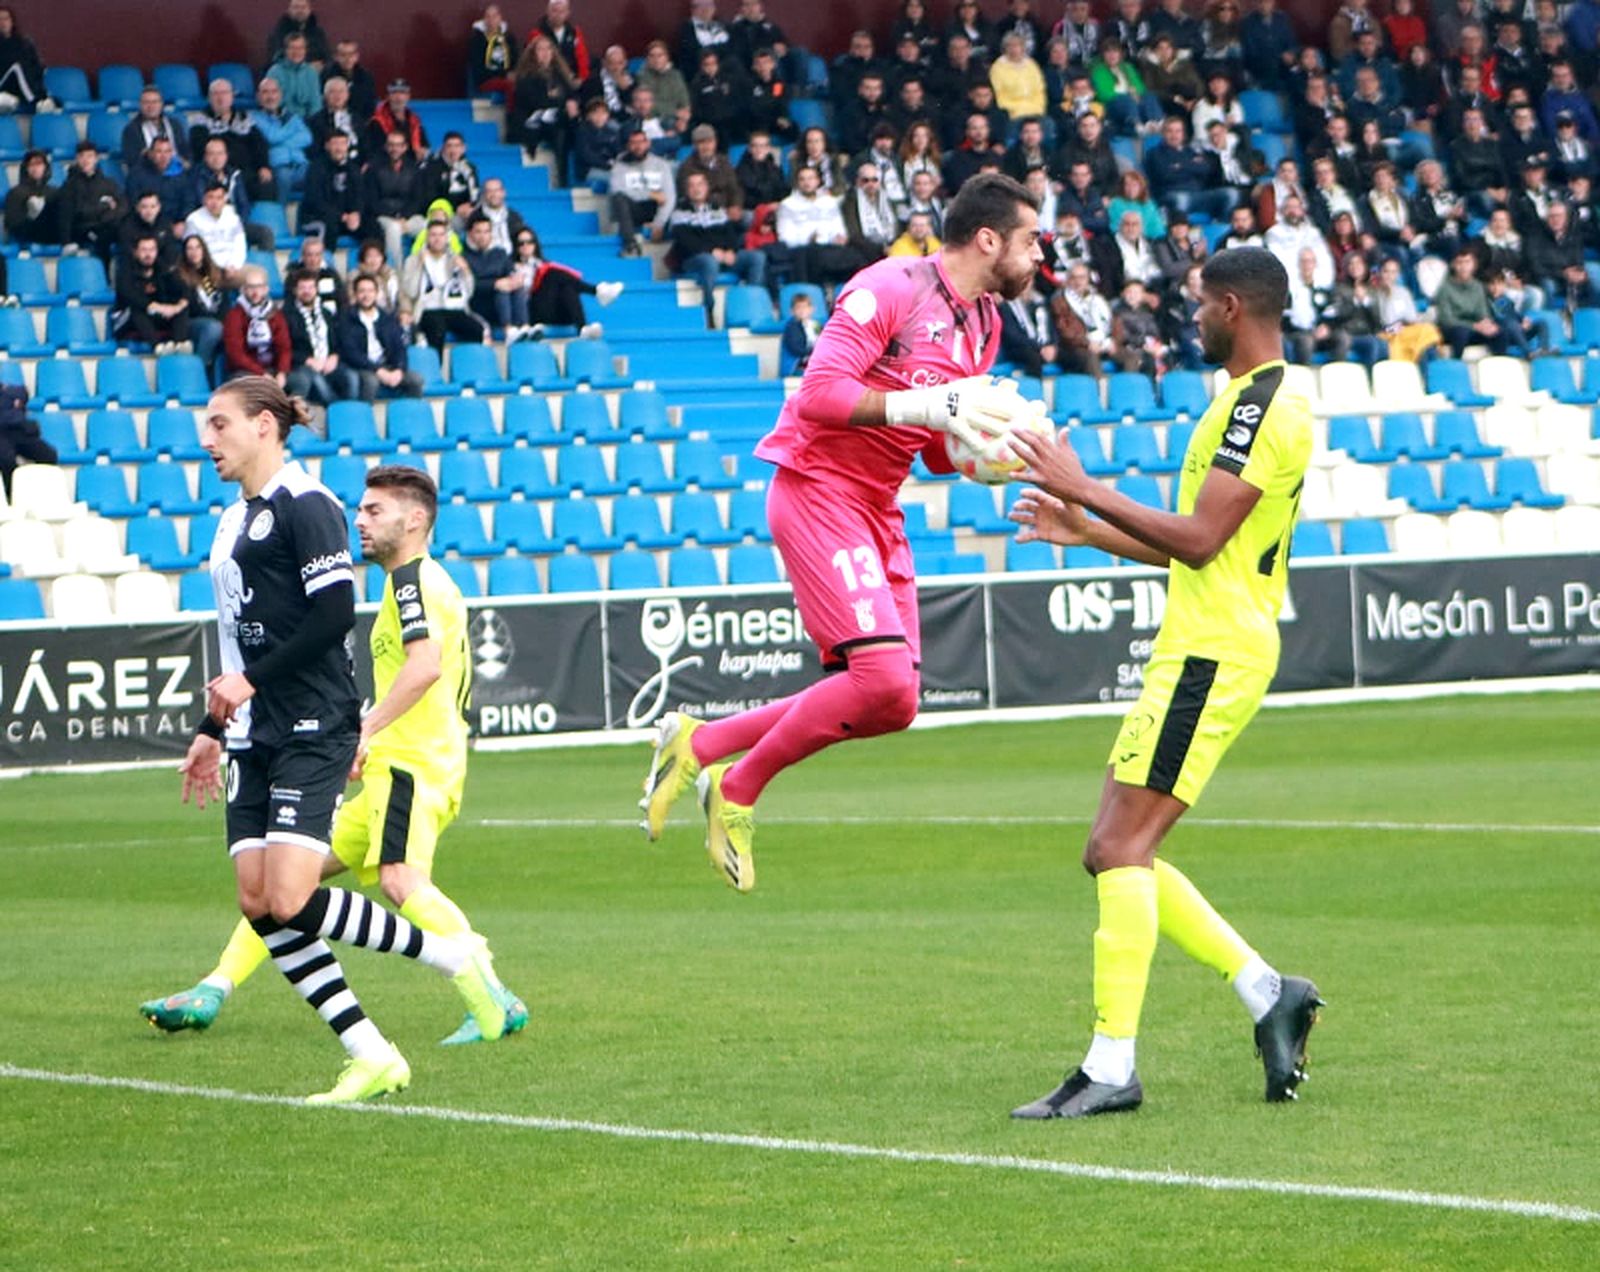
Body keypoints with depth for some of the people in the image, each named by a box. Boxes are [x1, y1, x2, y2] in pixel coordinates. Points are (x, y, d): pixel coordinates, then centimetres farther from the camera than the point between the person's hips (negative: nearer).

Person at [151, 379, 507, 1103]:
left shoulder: (303, 504, -8)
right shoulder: (234, 520, 20)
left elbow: (336, 610, -18)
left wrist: (251, 681, -17)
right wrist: (213, 731, 26)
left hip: (313, 730, -9)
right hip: (255, 738, 9)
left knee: (289, 901, -18)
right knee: (256, 904, -1)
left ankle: (450, 956, 1)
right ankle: (370, 1057, 3)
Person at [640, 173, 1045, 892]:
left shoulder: (984, 322, 14)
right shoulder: (890, 289, -13)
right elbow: (818, 393, -21)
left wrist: (989, 450, -1)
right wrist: (929, 405, -26)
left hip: (877, 508, 9)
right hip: (818, 489, -9)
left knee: (892, 705, 3)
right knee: (886, 678, -21)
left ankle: (699, 743, 15)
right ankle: (739, 789, -3)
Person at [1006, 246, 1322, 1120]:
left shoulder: (1260, 405, -13)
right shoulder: (1264, 401, 20)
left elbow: (1199, 539, -21)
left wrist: (1084, 489, -16)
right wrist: (1088, 531, 26)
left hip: (1211, 653, -11)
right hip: (1204, 648, 11)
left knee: (1120, 848, -13)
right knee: (1119, 855, 10)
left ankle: (1111, 1067, -16)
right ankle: (1266, 991, 11)